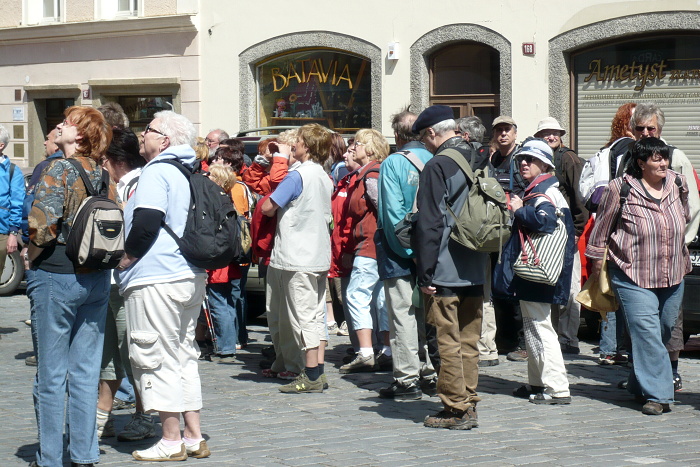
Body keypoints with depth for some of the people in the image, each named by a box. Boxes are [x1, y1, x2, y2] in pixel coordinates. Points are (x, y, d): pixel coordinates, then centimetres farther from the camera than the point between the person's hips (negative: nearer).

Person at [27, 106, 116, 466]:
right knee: (86, 372, 11)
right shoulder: (103, 175, 8)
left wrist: (33, 255, -5)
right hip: (97, 278, 6)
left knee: (52, 374, 2)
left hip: (57, 275, -6)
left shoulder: (59, 169, -11)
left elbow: (44, 221, -21)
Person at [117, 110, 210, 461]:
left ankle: (171, 442, 1)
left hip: (156, 280, -9)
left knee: (156, 359, -2)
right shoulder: (186, 172, 16)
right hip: (191, 276, 9)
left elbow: (147, 222, -21)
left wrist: (126, 257, -6)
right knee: (184, 356, 14)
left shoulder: (156, 172, -11)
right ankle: (194, 438, 17)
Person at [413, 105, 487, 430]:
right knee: (469, 341, 12)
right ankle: (468, 404, 16)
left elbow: (429, 225, -15)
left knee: (448, 342, -2)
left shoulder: (437, 166, -12)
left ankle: (456, 409, -1)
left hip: (445, 272, -7)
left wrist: (424, 273, -11)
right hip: (476, 273, 7)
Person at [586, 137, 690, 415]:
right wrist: (597, 266, 4)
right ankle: (657, 395, -10)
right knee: (646, 333, -13)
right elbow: (601, 230, -1)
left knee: (664, 331, 12)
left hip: (672, 278, 5)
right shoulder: (620, 190, -11)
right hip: (632, 277, -5)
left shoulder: (678, 184, 2)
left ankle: (639, 386, 29)